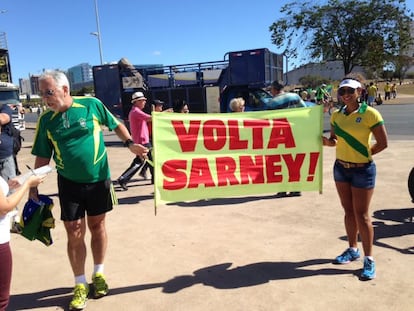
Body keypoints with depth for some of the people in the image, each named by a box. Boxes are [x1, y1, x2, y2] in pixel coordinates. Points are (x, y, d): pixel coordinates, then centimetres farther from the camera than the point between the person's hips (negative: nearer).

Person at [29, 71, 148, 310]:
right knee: (74, 234, 4)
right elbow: (43, 157, 3)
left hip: (98, 179, -1)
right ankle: (80, 284, 22)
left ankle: (99, 274, 32)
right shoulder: (46, 120, -3)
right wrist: (33, 186, 1)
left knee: (97, 227, 12)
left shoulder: (92, 104, -9)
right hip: (69, 183, 1)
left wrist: (130, 144, -8)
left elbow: (116, 125, 5)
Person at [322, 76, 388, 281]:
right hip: (341, 168, 5)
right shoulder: (336, 115, 4)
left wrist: (364, 155, -6)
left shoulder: (370, 114, -12)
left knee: (361, 214, -1)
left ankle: (369, 259, 11)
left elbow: (382, 143, -11)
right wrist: (327, 141, -11)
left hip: (363, 170, -5)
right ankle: (353, 249, 31)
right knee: (348, 211, 15)